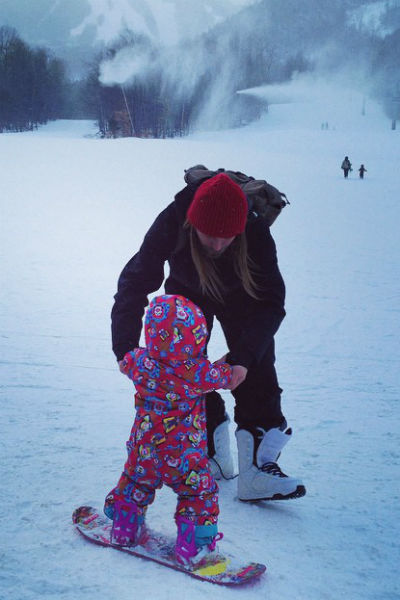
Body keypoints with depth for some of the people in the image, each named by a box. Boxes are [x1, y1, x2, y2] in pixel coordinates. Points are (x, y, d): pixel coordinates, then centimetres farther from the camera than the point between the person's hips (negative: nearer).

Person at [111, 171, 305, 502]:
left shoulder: (256, 231, -39)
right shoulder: (172, 223, -39)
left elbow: (270, 303, -37)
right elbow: (134, 281, -35)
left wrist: (243, 357, -51)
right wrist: (125, 348, -45)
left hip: (240, 295, -1)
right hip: (188, 292, 1)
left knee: (256, 371, -11)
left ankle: (257, 465, -8)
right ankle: (212, 453, 11)